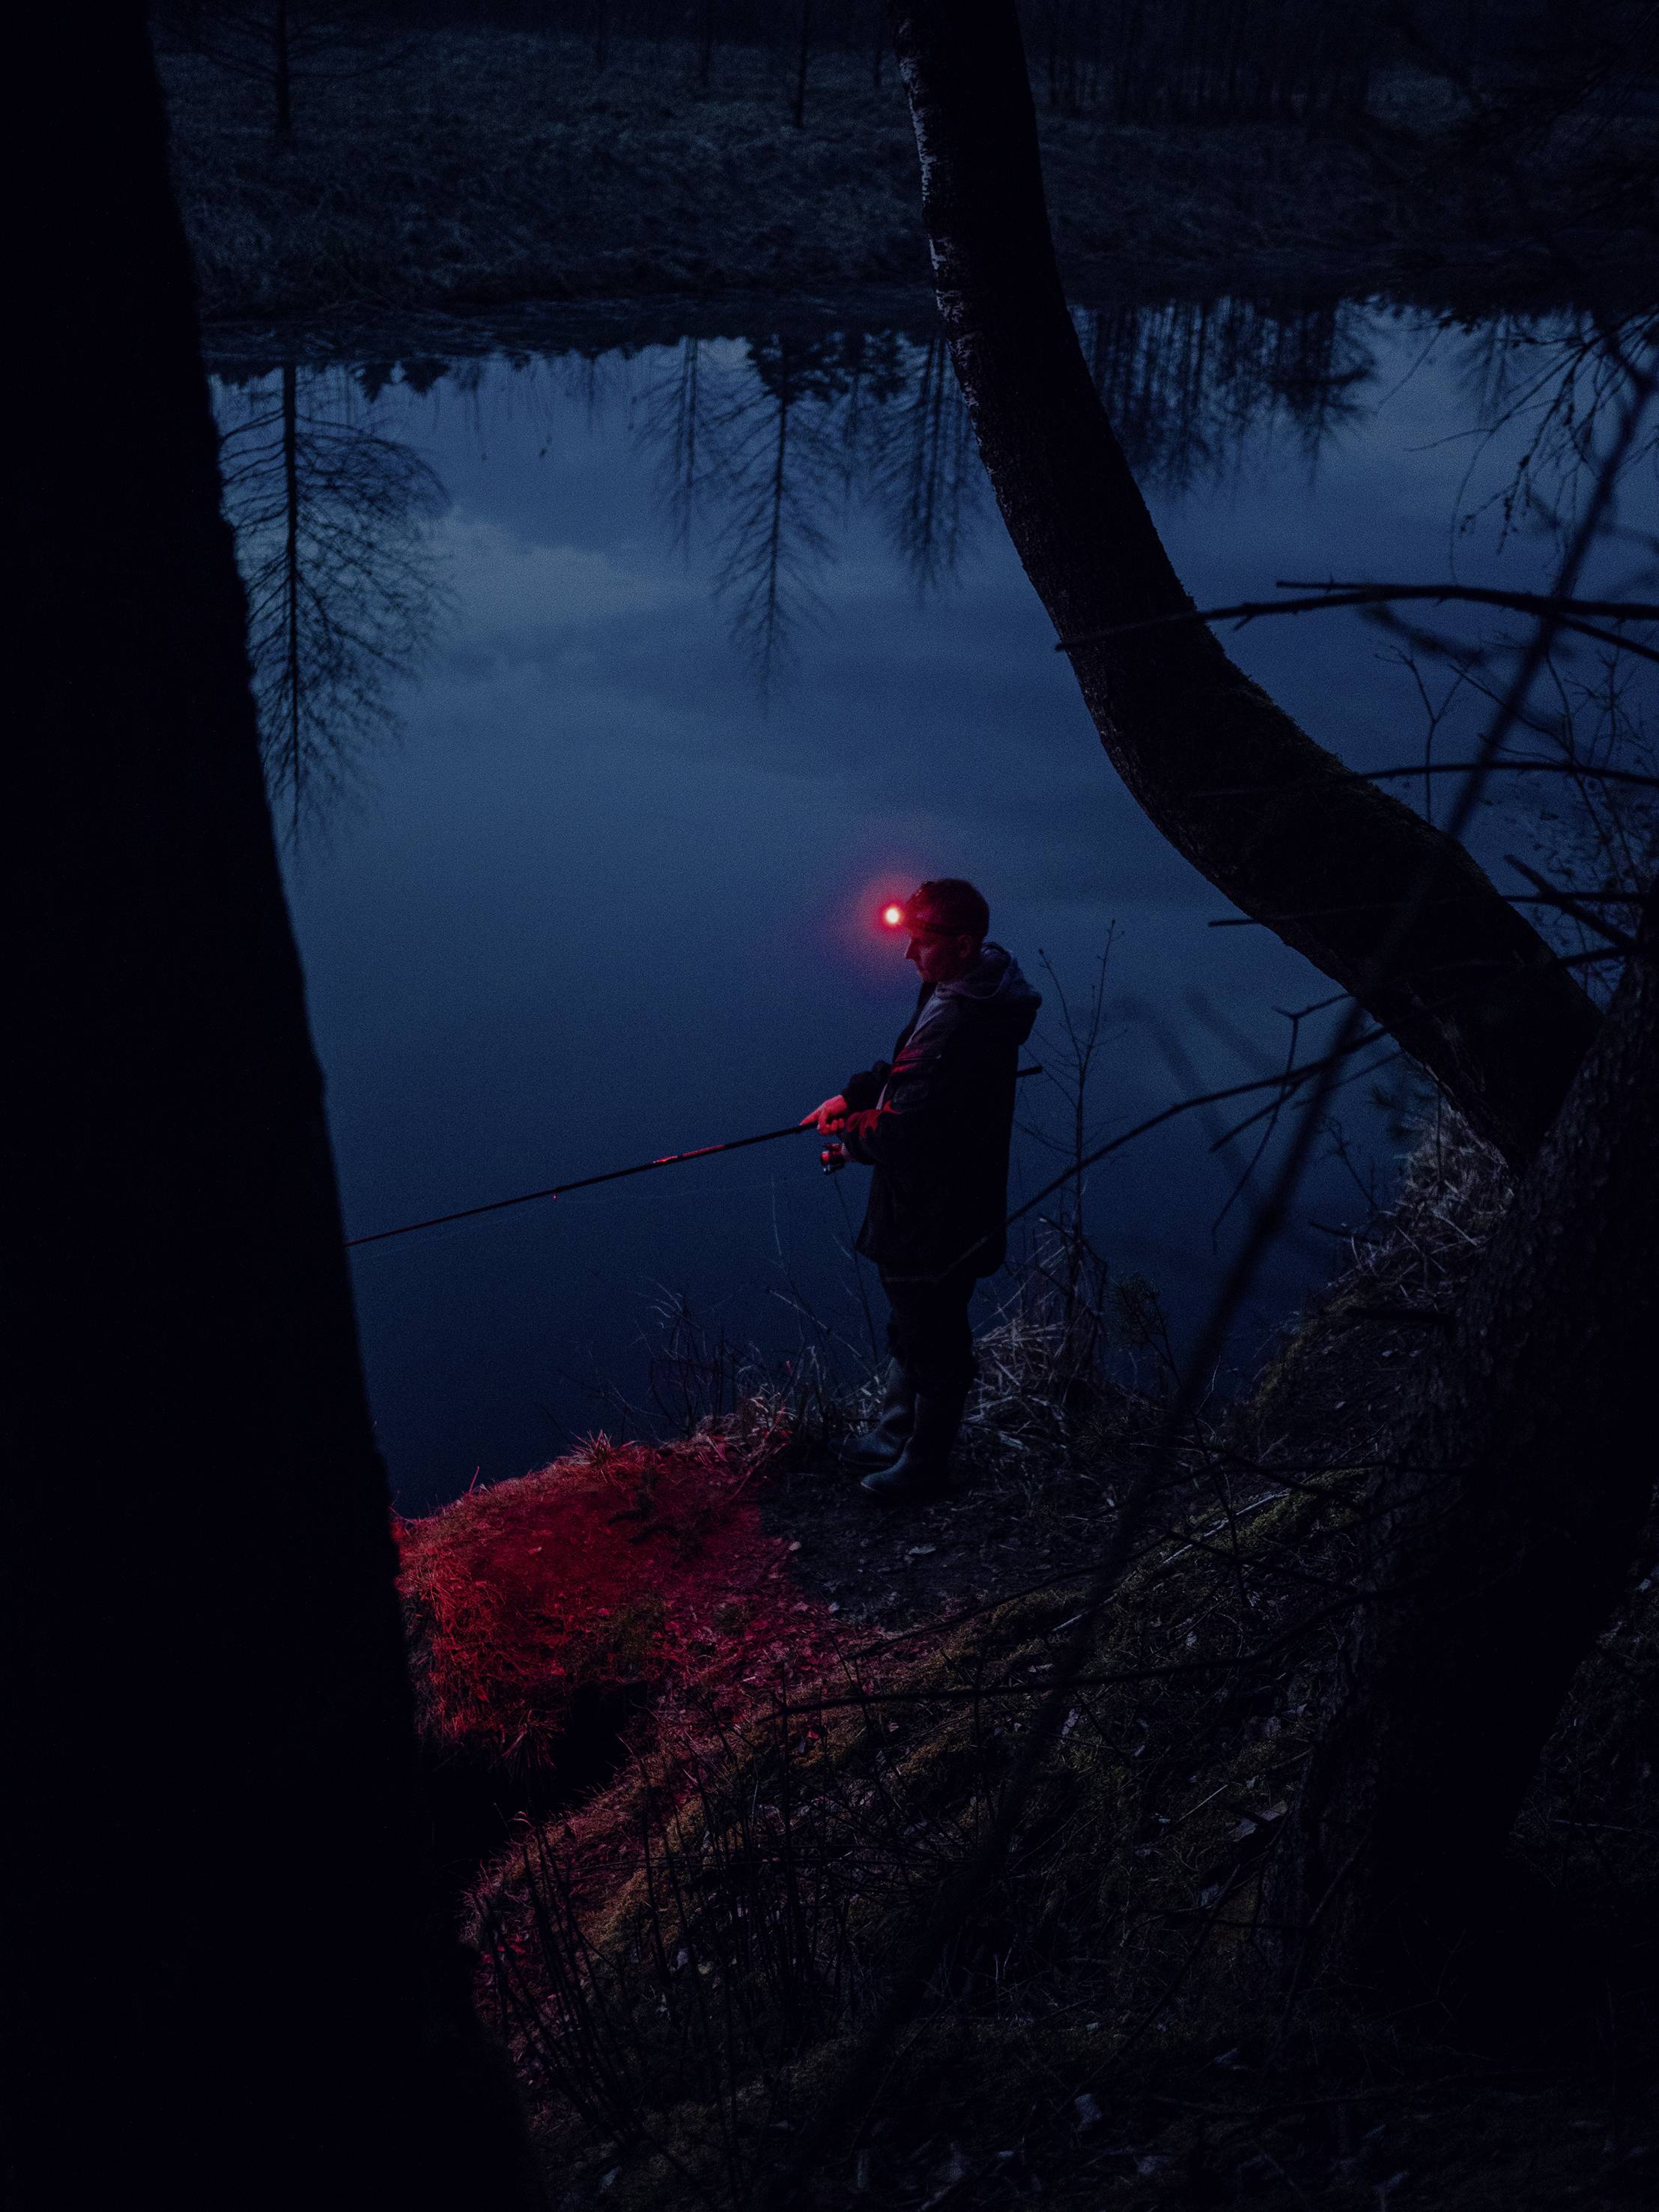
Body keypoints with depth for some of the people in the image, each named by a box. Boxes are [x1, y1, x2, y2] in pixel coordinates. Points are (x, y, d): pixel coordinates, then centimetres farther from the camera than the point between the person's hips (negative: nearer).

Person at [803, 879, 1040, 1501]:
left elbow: (905, 1132, -31)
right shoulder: (959, 991, 1)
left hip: (937, 1223, -10)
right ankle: (894, 1438, 46)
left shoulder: (959, 1026, -33)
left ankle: (924, 1464, 30)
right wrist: (850, 1097, 7)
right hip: (925, 1208, 10)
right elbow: (906, 1065, 18)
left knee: (932, 1344, 11)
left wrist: (852, 1137, -11)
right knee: (910, 1331, 27)